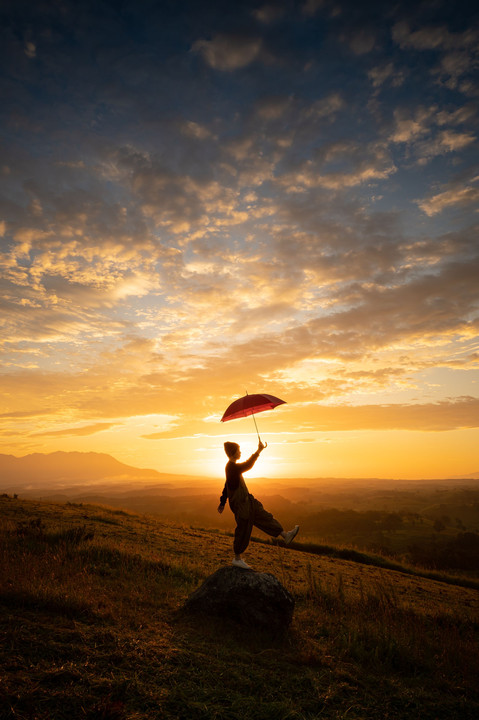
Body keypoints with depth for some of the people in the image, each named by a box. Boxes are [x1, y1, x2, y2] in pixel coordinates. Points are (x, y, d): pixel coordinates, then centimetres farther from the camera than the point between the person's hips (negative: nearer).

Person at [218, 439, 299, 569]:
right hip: (240, 505, -10)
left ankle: (285, 535, 12)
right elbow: (248, 465, -30)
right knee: (243, 530, 1)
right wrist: (259, 451, -25)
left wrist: (223, 502, 25)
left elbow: (226, 487, 19)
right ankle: (237, 558, 16)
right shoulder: (232, 467, -20)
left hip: (246, 501, 10)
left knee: (264, 516, 8)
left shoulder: (231, 466, 12)